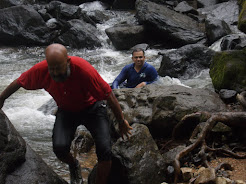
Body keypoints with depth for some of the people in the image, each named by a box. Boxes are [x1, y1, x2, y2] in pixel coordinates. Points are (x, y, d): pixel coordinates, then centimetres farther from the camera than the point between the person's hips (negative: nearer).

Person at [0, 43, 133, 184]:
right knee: (59, 147, -24)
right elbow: (19, 82, -2)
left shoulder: (83, 69, -34)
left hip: (92, 107, -2)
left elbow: (109, 95, -24)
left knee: (105, 151, -20)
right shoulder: (41, 70, -23)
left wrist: (122, 122, -15)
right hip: (66, 111, 2)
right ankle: (74, 166, 13)